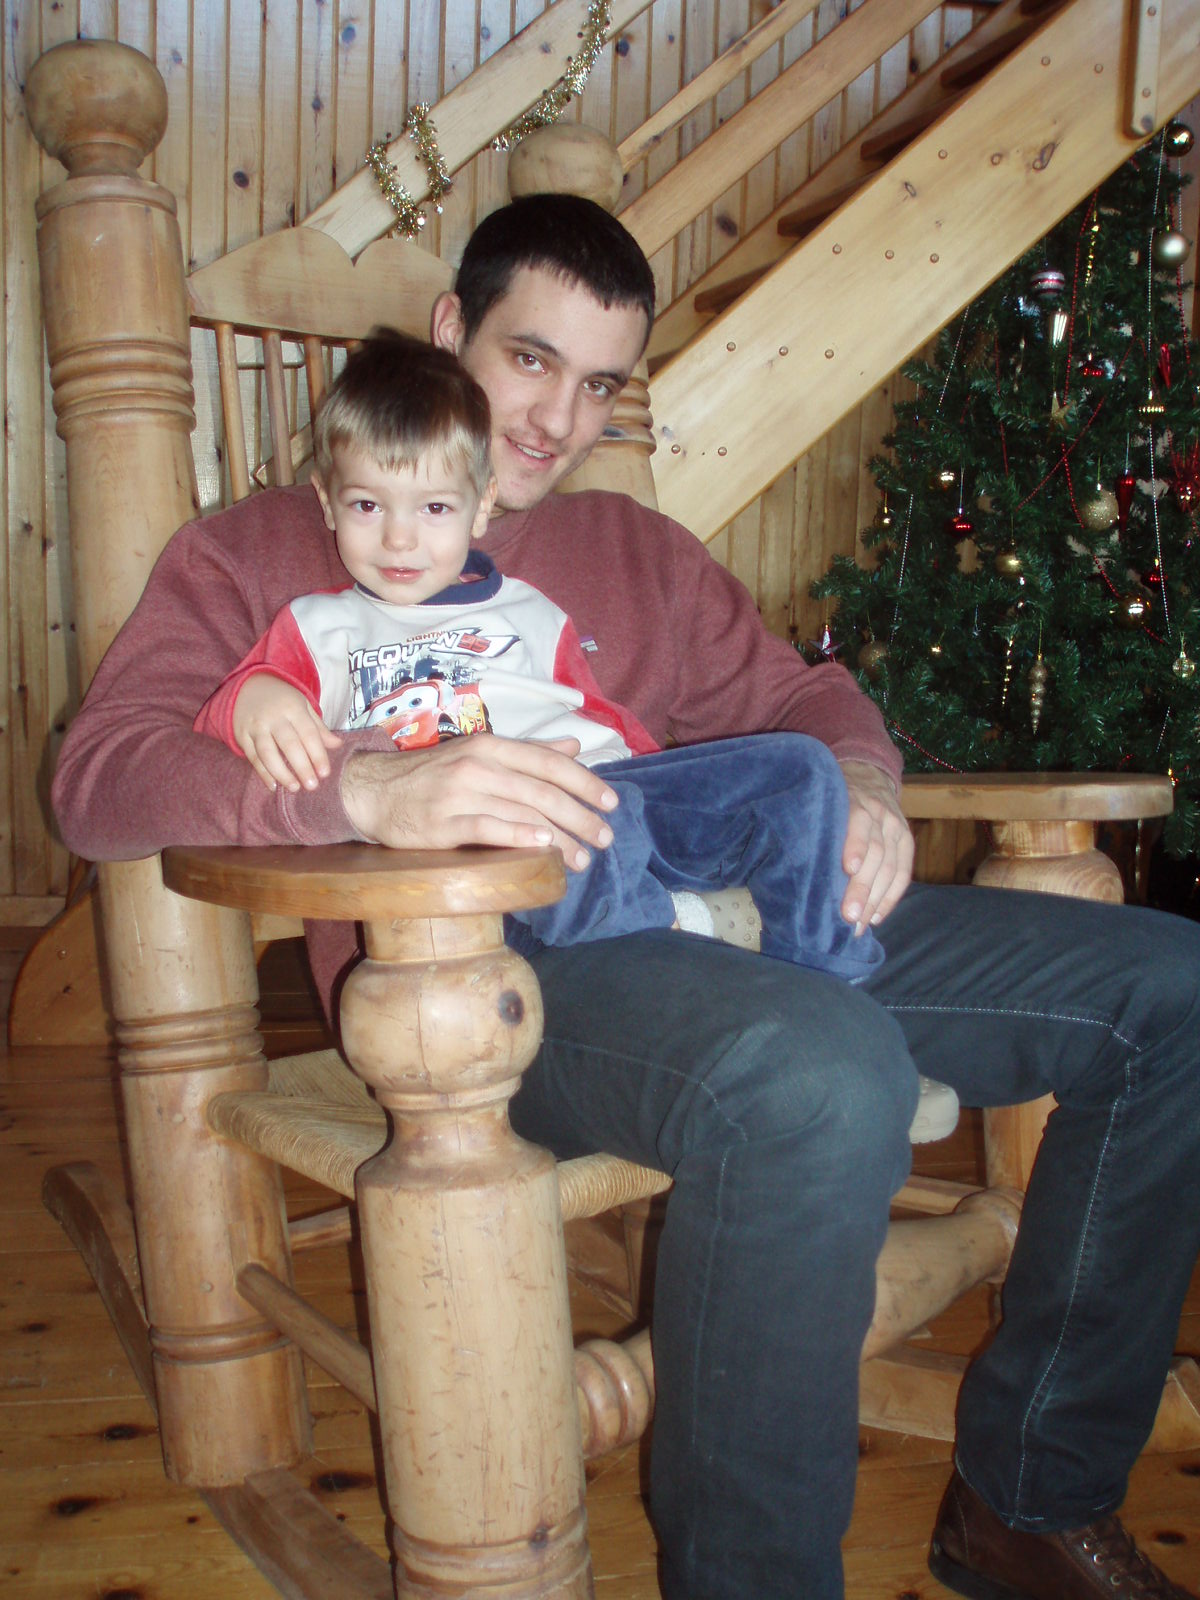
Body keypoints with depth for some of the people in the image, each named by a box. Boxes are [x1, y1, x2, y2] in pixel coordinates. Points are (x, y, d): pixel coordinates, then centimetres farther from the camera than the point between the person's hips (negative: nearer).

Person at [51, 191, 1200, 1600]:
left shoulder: (635, 550, 29)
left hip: (714, 904, 7)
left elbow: (800, 695, 29)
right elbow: (97, 772, -1)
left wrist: (856, 784, 2)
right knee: (821, 1076, -38)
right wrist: (370, 791, -22)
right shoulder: (262, 551, 14)